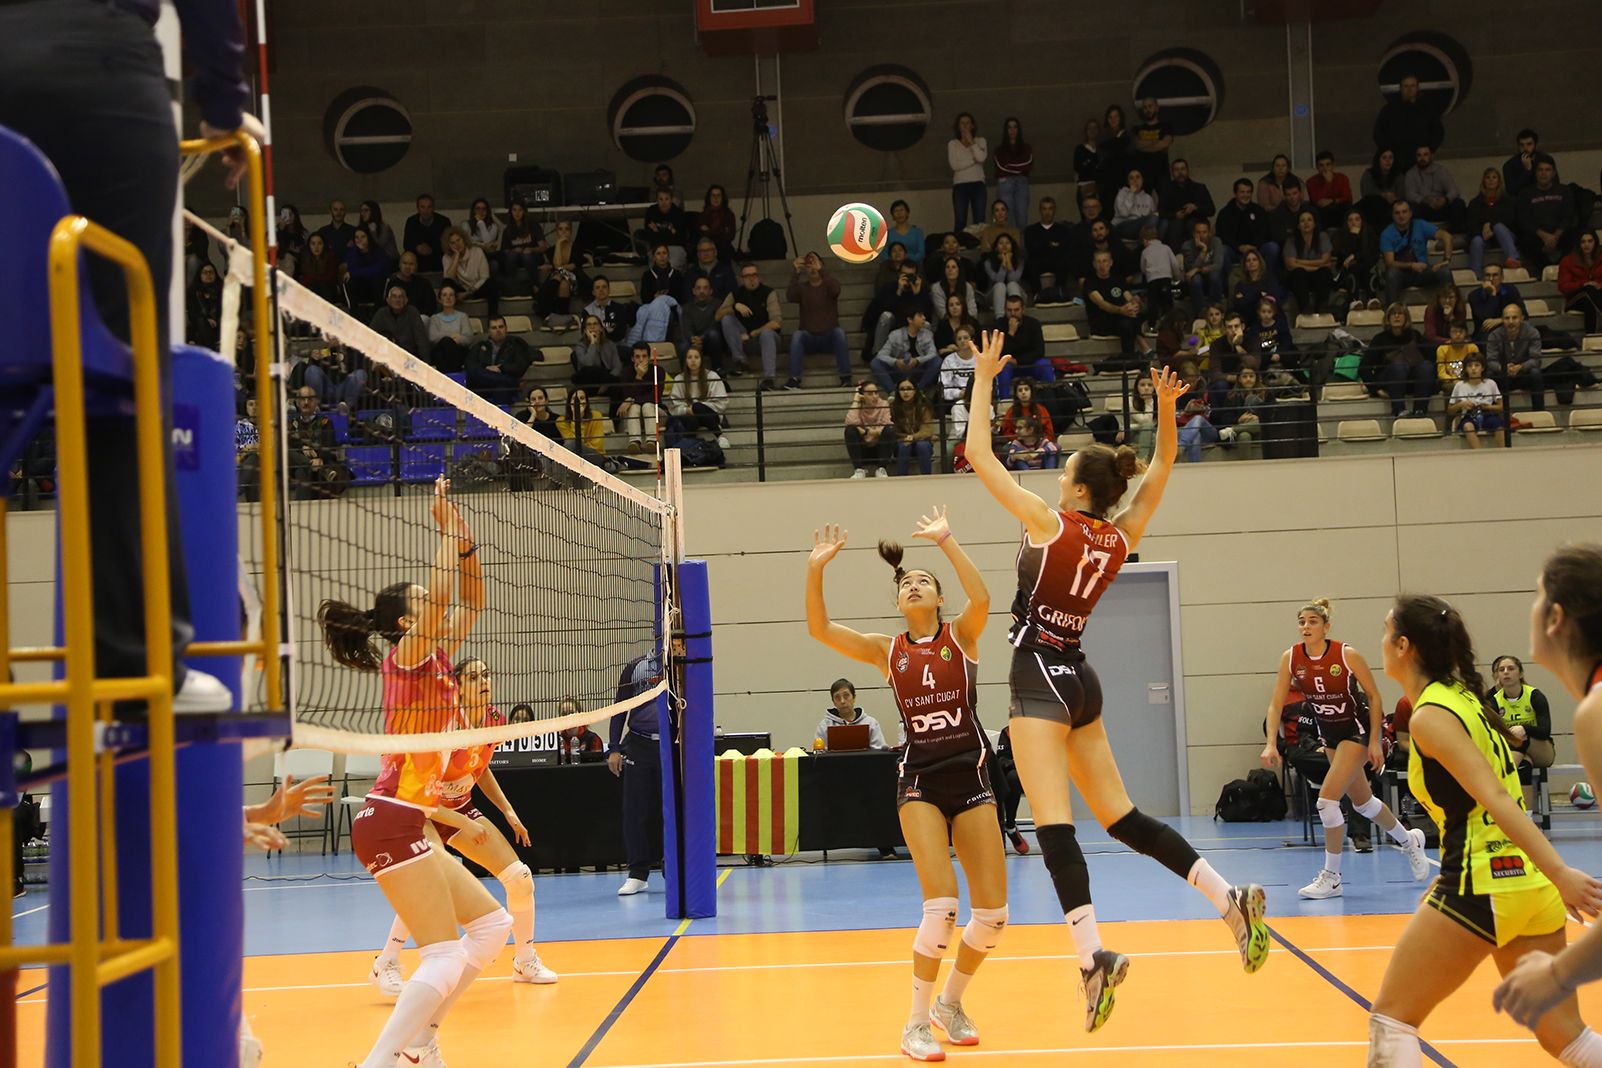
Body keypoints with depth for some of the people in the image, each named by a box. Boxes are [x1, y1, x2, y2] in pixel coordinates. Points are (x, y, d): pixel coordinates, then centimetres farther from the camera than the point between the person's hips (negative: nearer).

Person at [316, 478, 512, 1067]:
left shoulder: (434, 659, 15)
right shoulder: (407, 655, -7)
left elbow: (469, 603, 22)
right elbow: (442, 594, -23)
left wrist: (463, 539, 12)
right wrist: (449, 527, -14)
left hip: (410, 822, 10)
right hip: (392, 823, -10)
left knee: (493, 924, 14)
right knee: (444, 957, -15)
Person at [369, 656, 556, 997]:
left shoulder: (495, 719, -6)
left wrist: (508, 811, 7)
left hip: (461, 808, 7)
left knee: (520, 878, -1)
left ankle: (525, 961, 20)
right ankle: (386, 966, -18)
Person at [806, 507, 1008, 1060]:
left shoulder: (961, 636, 3)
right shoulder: (888, 650, 7)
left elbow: (980, 600, -20)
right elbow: (820, 628, -4)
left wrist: (946, 539, -20)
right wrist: (816, 568, -14)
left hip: (971, 776, 1)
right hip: (919, 780, -1)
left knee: (992, 914, 0)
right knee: (942, 904, -18)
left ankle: (950, 1002, 26)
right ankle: (917, 1024, -2)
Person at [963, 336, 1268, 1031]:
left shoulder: (1051, 525, -12)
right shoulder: (1120, 538, 5)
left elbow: (979, 456, -8)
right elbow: (1161, 470, 19)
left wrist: (983, 379, -2)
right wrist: (1166, 408, 8)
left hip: (1040, 678, -7)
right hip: (1079, 679, 7)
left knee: (1054, 824, -13)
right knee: (1120, 816, 13)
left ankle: (1093, 955, -24)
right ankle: (1231, 899, 7)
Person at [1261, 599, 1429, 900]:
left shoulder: (1347, 655, -20)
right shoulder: (1291, 658, -9)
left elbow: (1374, 697, -10)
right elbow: (1276, 705, -7)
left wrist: (1374, 742, -13)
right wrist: (1271, 744, -19)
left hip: (1356, 731, -6)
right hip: (1329, 734, 6)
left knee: (1327, 799, -17)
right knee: (1362, 802, 19)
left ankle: (1331, 878, -6)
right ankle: (1409, 840, 45)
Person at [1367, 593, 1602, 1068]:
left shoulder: (1430, 716, -11)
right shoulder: (1463, 696, 14)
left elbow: (1496, 798, -22)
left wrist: (1560, 873, -29)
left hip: (1483, 886, -9)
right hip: (1529, 881, 9)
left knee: (1391, 1018, 3)